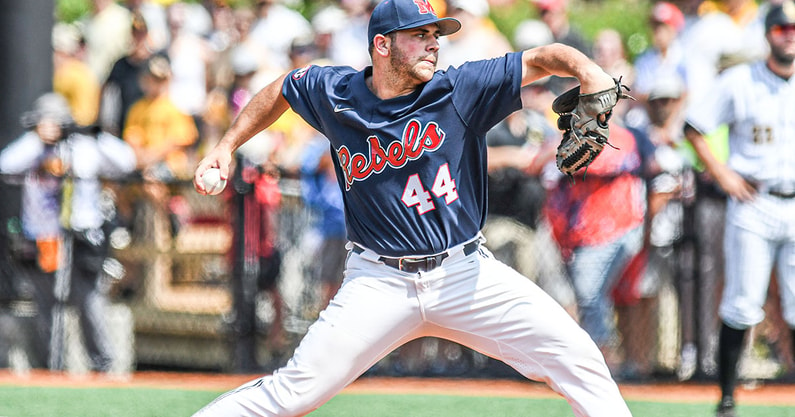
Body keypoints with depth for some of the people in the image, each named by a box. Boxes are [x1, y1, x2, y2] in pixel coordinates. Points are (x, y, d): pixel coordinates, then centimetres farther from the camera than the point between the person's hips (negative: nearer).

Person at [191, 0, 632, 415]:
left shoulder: (462, 90, -6)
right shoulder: (333, 93, 0)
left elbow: (542, 58, -11)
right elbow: (280, 91, 21)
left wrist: (589, 72, -32)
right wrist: (226, 146, 15)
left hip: (465, 273, 0)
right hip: (379, 284, 0)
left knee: (575, 355, -14)